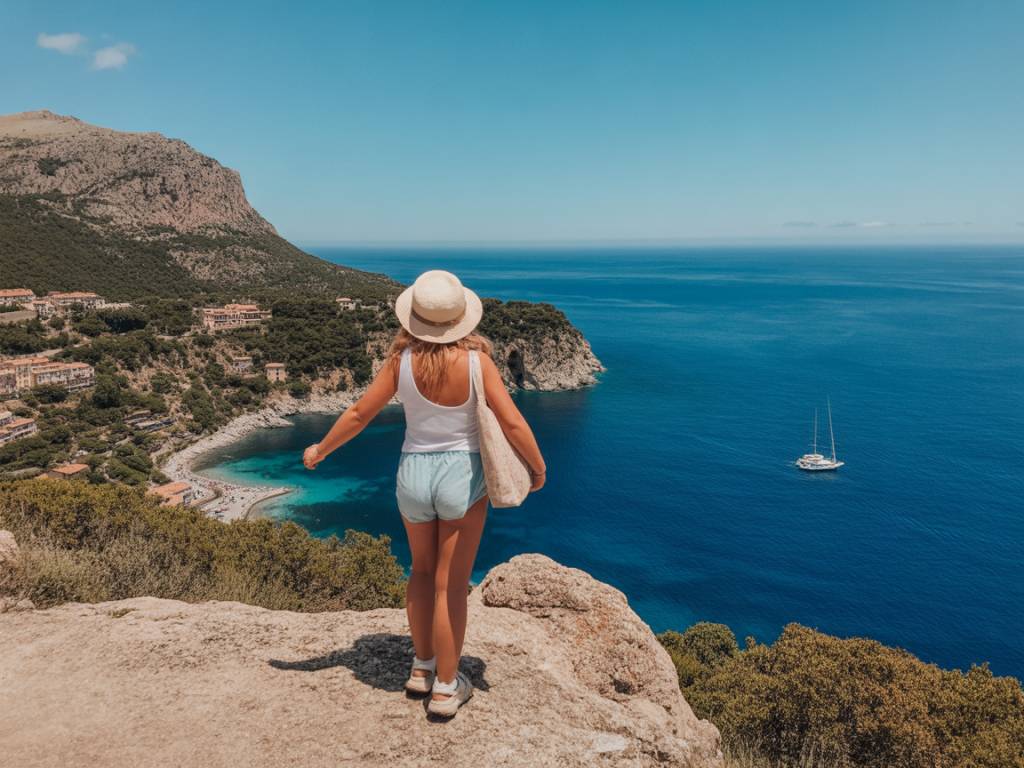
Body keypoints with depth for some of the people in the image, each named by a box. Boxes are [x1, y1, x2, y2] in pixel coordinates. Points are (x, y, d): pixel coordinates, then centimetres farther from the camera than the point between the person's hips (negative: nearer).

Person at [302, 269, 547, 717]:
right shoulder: (476, 360, -16)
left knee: (422, 571, 24)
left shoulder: (402, 360, -11)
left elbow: (359, 413, -4)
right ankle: (445, 687, 21)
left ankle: (422, 667, 36)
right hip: (463, 476, -2)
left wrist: (320, 450, 12)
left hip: (414, 473, 2)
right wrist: (538, 468, 0)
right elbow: (512, 422, -17)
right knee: (451, 587, 8)